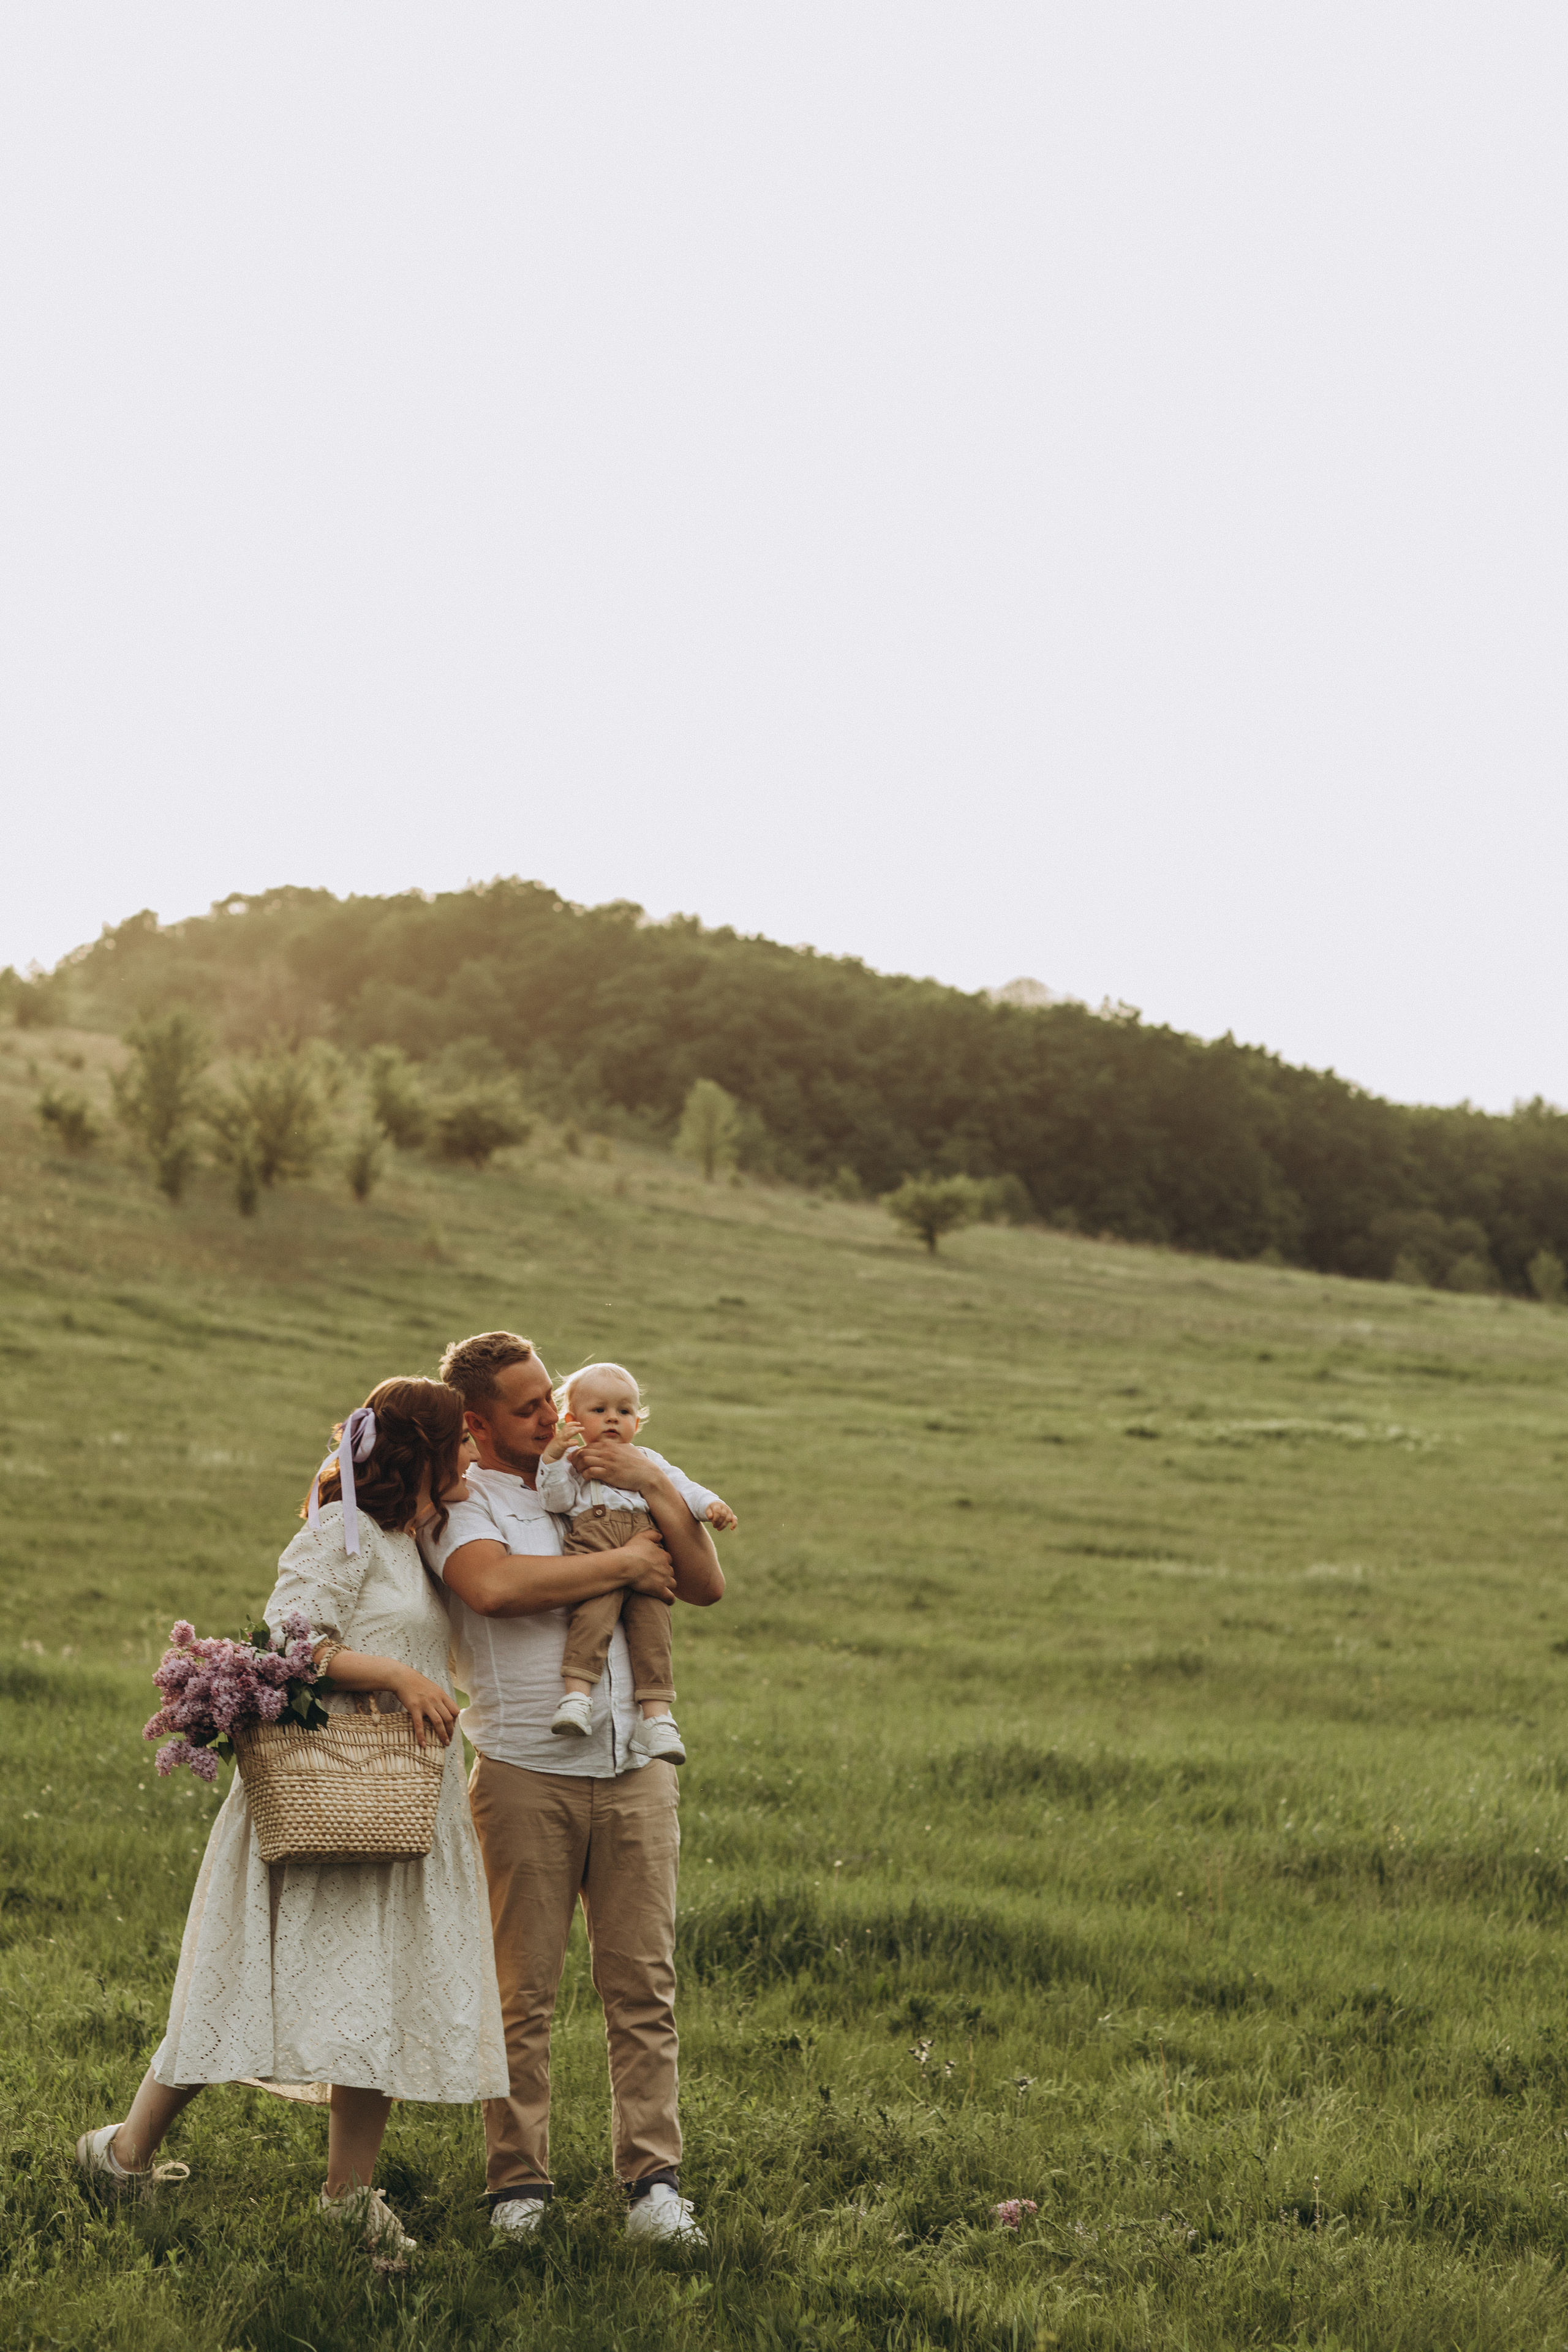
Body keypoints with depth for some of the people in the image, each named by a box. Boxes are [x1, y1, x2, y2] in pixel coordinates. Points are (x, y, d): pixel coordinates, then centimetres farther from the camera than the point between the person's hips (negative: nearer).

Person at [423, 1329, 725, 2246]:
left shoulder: (600, 1485, 17)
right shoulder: (463, 1501, 1)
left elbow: (708, 1586, 13)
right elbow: (491, 1585, -22)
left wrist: (661, 1492, -2)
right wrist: (625, 1562, -11)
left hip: (634, 1769, 4)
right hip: (525, 1774, -4)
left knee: (643, 1984, 1)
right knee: (525, 1992, 0)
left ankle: (654, 2179, 5)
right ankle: (520, 2185, 9)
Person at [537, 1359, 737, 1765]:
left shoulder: (648, 1461, 34)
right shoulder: (572, 1459, 23)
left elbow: (681, 1487, 23)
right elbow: (557, 1501, 7)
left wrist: (711, 1504, 4)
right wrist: (554, 1457, -3)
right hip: (593, 1552, -3)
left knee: (652, 1624, -15)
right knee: (594, 1614, -29)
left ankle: (657, 1715, -18)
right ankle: (576, 1695, -35)